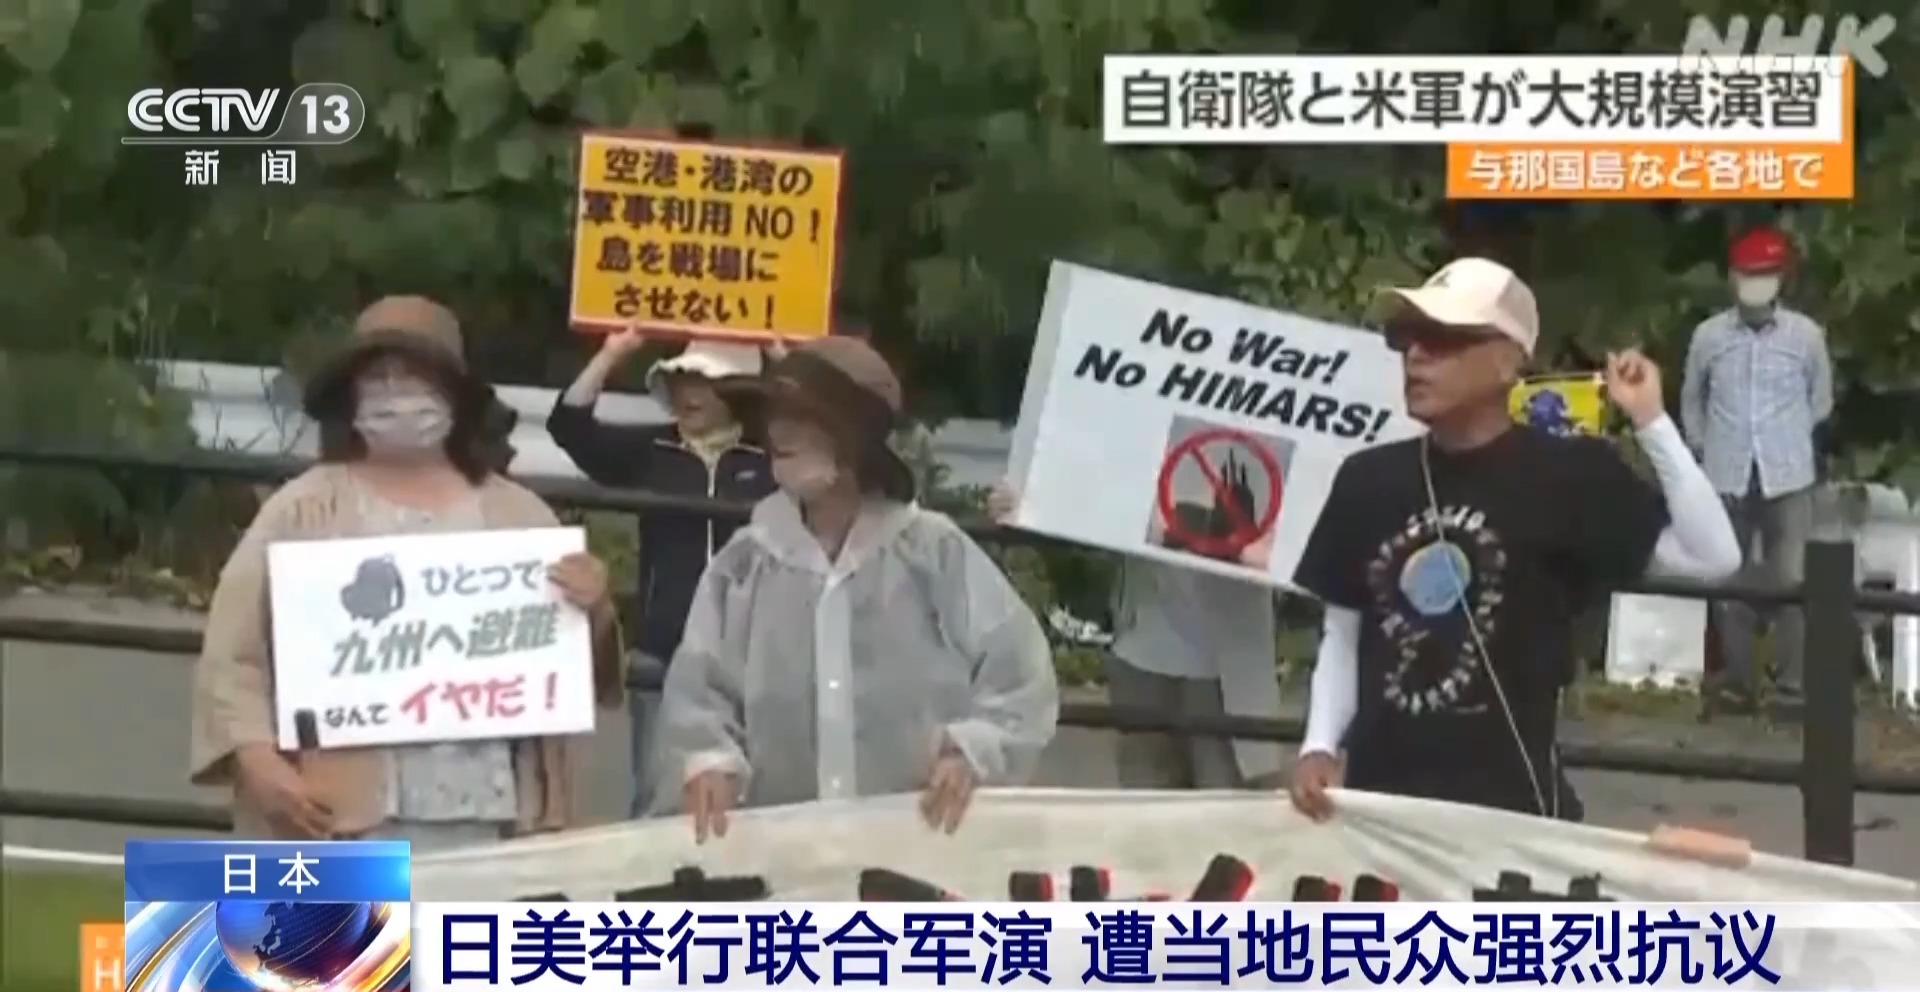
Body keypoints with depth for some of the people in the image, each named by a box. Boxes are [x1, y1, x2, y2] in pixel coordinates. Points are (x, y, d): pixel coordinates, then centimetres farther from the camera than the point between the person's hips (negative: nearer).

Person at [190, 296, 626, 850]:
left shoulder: (516, 514, 14)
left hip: (494, 818, 3)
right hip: (347, 819, -3)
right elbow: (233, 658, 3)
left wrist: (593, 612, -6)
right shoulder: (304, 511, 6)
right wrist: (258, 760, -11)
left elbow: (581, 667, 16)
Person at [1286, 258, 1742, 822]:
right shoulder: (1368, 479, 8)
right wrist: (1320, 746, 1)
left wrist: (1650, 422, -15)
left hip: (1509, 798, -4)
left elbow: (1712, 558, -12)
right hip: (1379, 793, 4)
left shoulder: (1563, 475, -4)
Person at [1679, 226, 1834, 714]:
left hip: (1788, 475, -1)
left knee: (1792, 580, -6)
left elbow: (1820, 400, 12)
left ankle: (1792, 684, 2)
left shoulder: (1806, 334, -1)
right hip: (1727, 475, 1)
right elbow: (1692, 399, 15)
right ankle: (1737, 681, 17)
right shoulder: (1708, 335, 1)